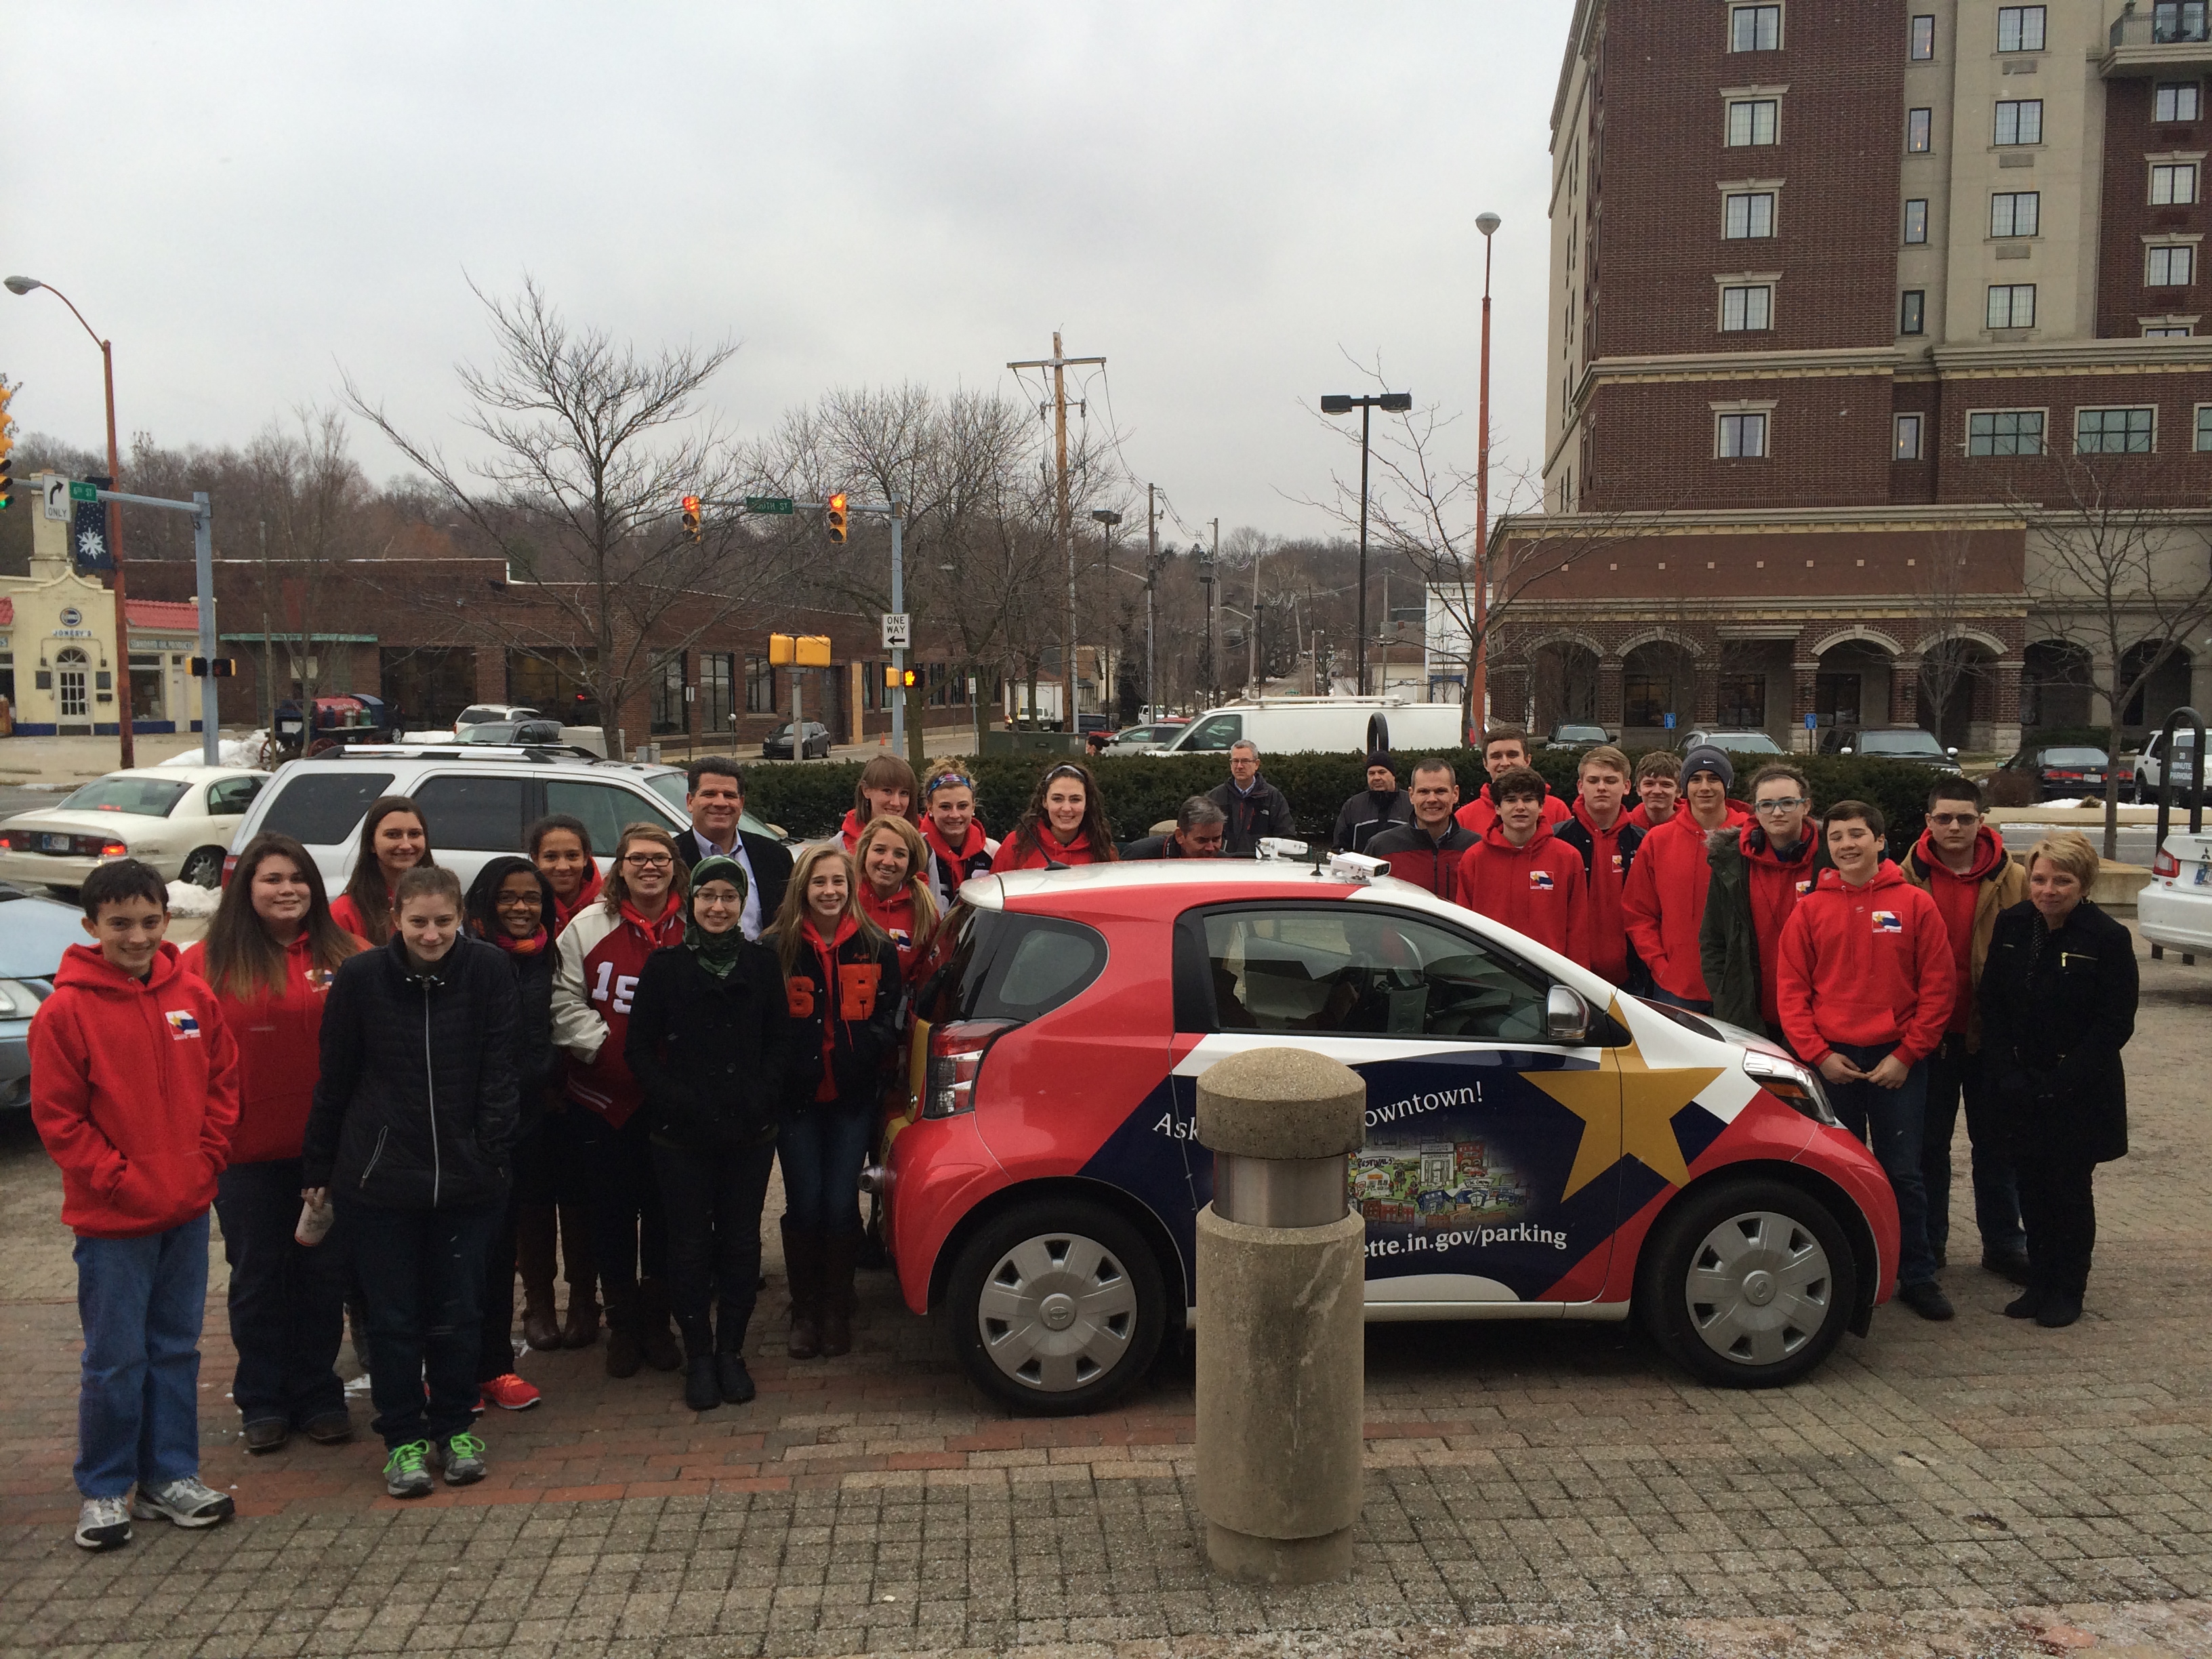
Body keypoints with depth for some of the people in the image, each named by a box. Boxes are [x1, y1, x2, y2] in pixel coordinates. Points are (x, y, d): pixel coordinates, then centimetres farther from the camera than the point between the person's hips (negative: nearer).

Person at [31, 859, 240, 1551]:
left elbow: (223, 1081, 9)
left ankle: (171, 1476, 25)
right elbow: (56, 1114, -9)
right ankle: (104, 1489, 20)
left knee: (176, 1350, 13)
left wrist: (206, 1162, 0)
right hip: (112, 1219, -4)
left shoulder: (193, 996, 1)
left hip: (187, 1210, 4)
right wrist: (118, 1180, -12)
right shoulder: (67, 1009, -11)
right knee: (115, 1359, 4)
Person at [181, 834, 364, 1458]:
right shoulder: (206, 964, -2)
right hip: (249, 1150, 0)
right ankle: (263, 1402, 26)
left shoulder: (346, 957, -1)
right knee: (258, 1277, 12)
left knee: (325, 1274, 10)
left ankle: (318, 1395, 26)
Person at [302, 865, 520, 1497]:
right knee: (393, 1316, 9)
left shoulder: (486, 971, -6)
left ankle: (455, 1427, 29)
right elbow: (333, 1081, 3)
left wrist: (493, 1153, -7)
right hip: (379, 1179, 0)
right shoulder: (360, 977, -5)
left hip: (467, 1178, 0)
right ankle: (404, 1436, 24)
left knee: (457, 1312, 11)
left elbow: (498, 1072, -2)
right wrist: (319, 1171, 7)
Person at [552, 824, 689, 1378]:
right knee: (612, 1210, 6)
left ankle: (657, 1321, 23)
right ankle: (622, 1324, 21)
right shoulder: (587, 928, 3)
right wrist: (609, 1049, -12)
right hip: (603, 1097, 0)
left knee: (665, 1209, 7)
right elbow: (565, 1004, 0)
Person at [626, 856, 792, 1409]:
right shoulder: (665, 966, 0)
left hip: (750, 1132, 2)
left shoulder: (763, 963, 6)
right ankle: (699, 1357, 17)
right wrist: (675, 1100, -12)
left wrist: (761, 1097, -7)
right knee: (690, 1246, 4)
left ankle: (731, 1352, 22)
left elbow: (779, 1041, 8)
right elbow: (639, 1048, 0)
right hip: (681, 1135, -1)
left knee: (741, 1243, 7)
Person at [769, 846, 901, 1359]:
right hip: (797, 1095, -1)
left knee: (841, 1202, 2)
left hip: (853, 1096, 1)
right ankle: (804, 1312, 19)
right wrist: (780, 1070, -14)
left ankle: (837, 1312, 19)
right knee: (804, 1203, 2)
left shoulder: (876, 949, 3)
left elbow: (887, 1018, 5)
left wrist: (868, 1049, -13)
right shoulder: (778, 950, -2)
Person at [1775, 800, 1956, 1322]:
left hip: (1897, 1060, -1)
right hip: (1830, 1059, 1)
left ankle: (1917, 1277, 17)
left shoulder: (1915, 904, 0)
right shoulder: (1810, 908, 2)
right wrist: (1819, 1053, -6)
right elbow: (1791, 989, 2)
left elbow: (1937, 987, -1)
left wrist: (1907, 1054, -6)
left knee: (1903, 1174, 5)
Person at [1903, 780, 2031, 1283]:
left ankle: (2003, 1243, 23)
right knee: (1928, 1143, 11)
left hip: (1992, 1034, 0)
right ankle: (1927, 1243, 23)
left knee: (1996, 1144, 12)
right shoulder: (1908, 880, -3)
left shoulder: (2012, 881, -2)